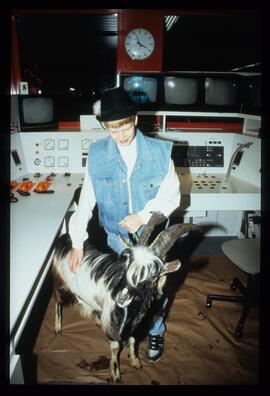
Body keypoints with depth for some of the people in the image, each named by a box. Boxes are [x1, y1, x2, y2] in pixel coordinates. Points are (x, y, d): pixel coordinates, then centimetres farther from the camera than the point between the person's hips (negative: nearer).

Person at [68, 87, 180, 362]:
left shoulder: (160, 151, -16)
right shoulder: (97, 154, -12)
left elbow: (171, 196, -10)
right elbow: (86, 200, -7)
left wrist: (143, 216, -24)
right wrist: (77, 242, -7)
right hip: (117, 237, 1)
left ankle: (156, 331, 44)